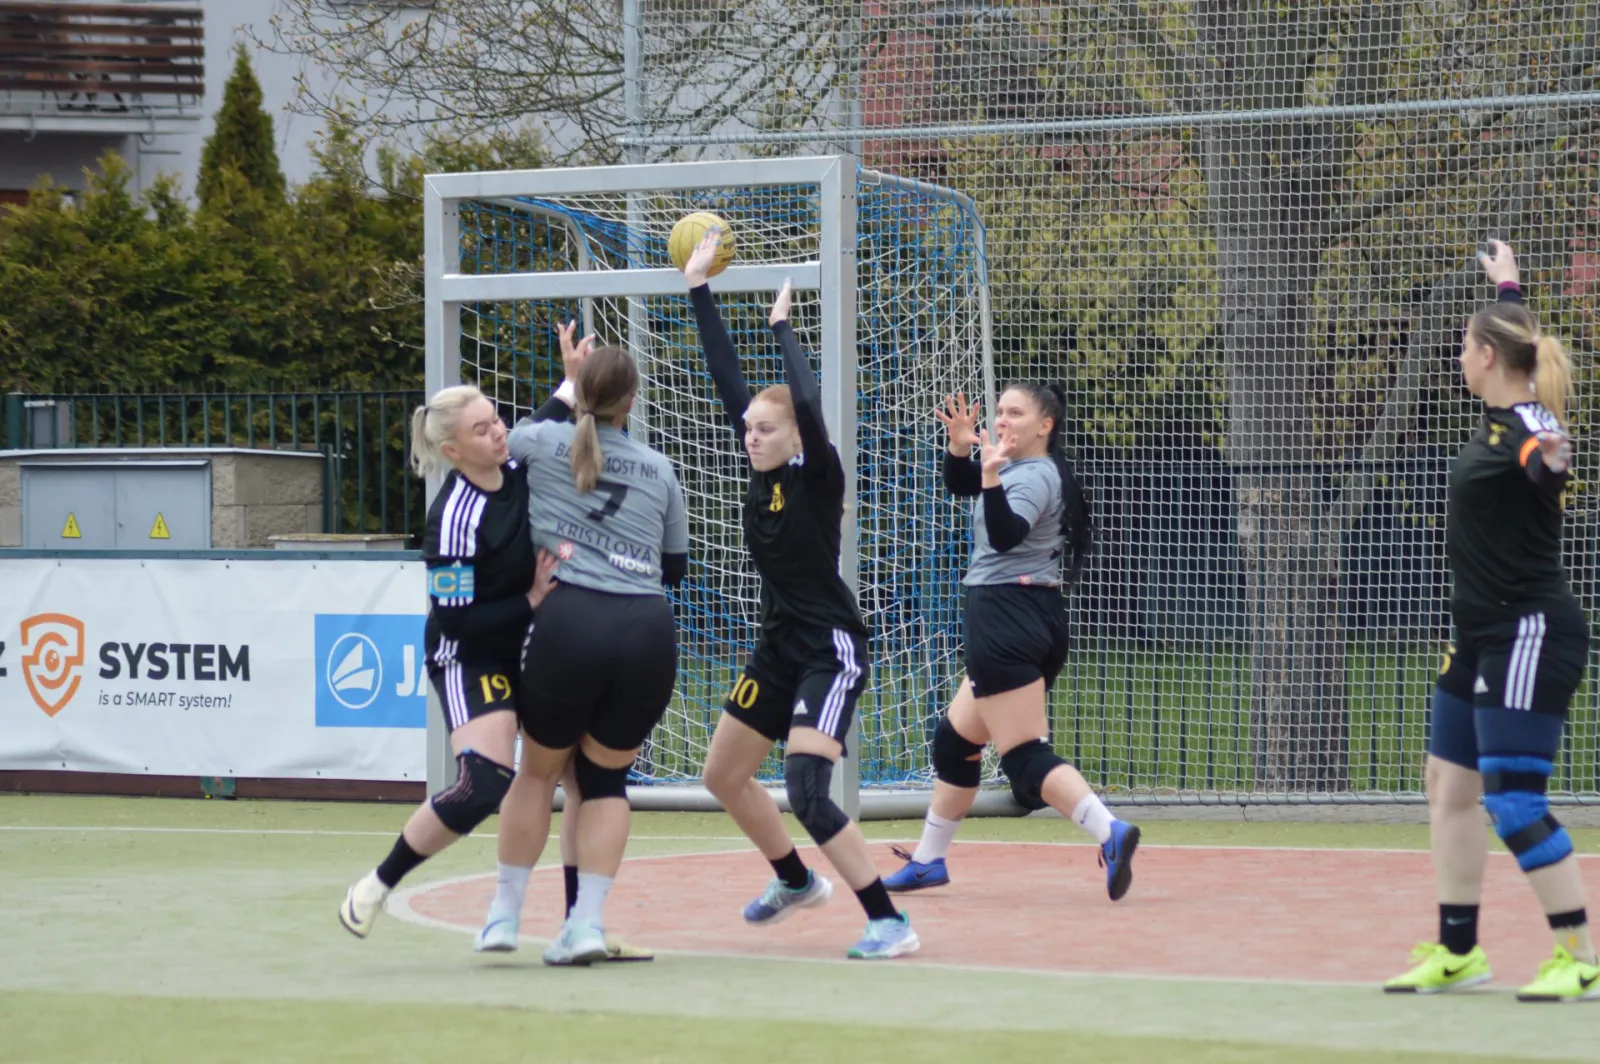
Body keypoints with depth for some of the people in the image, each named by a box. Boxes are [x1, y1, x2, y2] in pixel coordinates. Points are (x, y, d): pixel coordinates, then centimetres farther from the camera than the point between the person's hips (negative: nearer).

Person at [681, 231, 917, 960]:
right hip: (779, 648, 9)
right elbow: (726, 377, 4)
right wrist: (699, 289, 3)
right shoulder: (765, 472, 3)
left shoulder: (818, 477, -15)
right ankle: (796, 881, 40)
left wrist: (783, 326, -20)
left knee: (805, 792, -20)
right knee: (723, 776, 18)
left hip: (830, 651, -9)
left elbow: (809, 405, -33)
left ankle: (890, 922, -15)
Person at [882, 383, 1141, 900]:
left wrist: (990, 476, -39)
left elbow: (1004, 535, -29)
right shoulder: (1024, 468, 16)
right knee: (954, 741, 22)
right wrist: (961, 447, 6)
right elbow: (959, 484, 25)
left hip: (1006, 619, -11)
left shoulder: (1035, 476, -13)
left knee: (1024, 756, -18)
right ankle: (928, 860, 32)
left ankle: (1110, 833, -33)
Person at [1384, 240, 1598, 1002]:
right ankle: (1457, 951, 23)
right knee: (1449, 786, 14)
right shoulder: (1497, 416, 8)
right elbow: (1513, 339, 31)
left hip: (1531, 637, -10)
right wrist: (1507, 288, 47)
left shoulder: (1530, 428, -19)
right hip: (1482, 637, 10)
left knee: (1514, 802, -13)